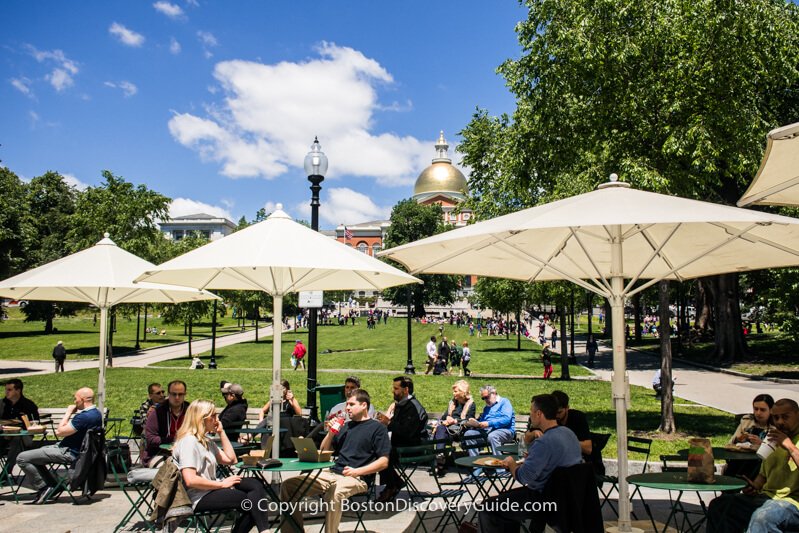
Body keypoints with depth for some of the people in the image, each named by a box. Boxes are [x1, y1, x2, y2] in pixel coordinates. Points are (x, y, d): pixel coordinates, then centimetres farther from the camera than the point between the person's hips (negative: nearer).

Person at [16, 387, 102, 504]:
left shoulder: (84, 417, -27)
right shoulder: (96, 413, 6)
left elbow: (59, 432, -19)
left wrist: (68, 413, -10)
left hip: (69, 453, -11)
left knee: (22, 458, -7)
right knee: (33, 455, 26)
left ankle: (44, 488, 0)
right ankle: (53, 487, 21)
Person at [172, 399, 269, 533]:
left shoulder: (206, 440, 15)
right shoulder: (188, 441, -15)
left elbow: (231, 459, 15)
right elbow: (190, 480, -25)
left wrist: (221, 432, 11)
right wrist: (222, 484, -17)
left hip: (211, 489, 9)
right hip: (199, 498, -9)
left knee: (255, 485, -13)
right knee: (253, 499, -16)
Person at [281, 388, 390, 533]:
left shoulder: (377, 428, 4)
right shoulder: (346, 426, 25)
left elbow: (384, 462, -5)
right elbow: (323, 452, 26)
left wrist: (357, 471, -15)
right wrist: (331, 433, 8)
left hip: (357, 478, -7)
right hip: (331, 472, 7)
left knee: (334, 492, -41)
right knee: (288, 486, -9)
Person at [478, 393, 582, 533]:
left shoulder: (544, 442, -27)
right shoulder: (568, 432, 2)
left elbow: (523, 477, -25)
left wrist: (511, 463, -7)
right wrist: (531, 456, 10)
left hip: (543, 499, -10)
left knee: (487, 508, -2)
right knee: (509, 496, 29)